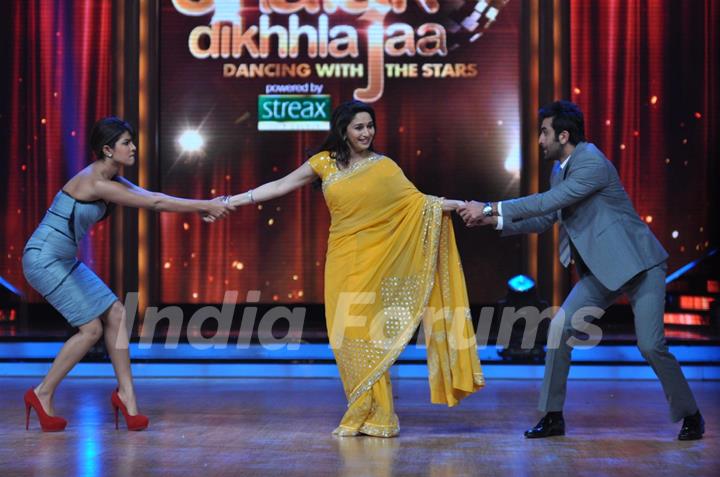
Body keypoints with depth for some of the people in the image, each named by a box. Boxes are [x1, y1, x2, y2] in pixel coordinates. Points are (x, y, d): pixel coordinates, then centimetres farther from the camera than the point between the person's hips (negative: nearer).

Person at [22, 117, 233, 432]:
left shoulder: (111, 180, 8)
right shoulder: (95, 183, -22)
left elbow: (153, 197, 5)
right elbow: (154, 204, -22)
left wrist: (203, 207, -7)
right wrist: (205, 206, -16)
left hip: (63, 261, 10)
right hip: (44, 260, -10)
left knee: (115, 315, 3)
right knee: (92, 328, -8)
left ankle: (126, 393, 9)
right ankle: (42, 394, 5)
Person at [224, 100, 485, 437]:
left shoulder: (383, 166, 2)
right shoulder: (324, 163, 8)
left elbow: (416, 201, -3)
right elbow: (279, 186, 12)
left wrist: (456, 204, -17)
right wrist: (231, 201, 8)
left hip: (373, 262, -3)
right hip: (342, 262, 3)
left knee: (366, 334, -6)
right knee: (348, 337, 1)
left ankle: (376, 417, 4)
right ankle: (362, 415, 11)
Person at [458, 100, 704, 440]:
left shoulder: (592, 163, -20)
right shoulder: (560, 169, 9)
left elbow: (547, 202, -28)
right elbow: (545, 220, 15)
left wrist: (489, 208, -25)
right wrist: (495, 221, 3)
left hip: (639, 265, -8)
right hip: (601, 271, 8)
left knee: (650, 345, -11)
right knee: (560, 328, -5)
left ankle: (690, 416, 10)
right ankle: (553, 416, 3)